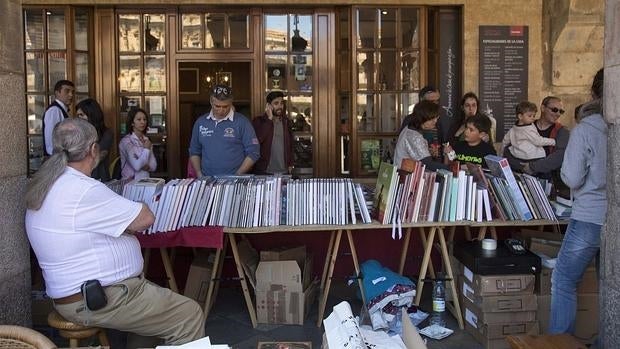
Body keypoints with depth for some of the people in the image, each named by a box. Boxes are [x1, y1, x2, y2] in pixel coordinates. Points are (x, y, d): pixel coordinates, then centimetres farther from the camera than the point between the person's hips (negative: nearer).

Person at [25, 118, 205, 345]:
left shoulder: (45, 186, 7)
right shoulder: (85, 190, -25)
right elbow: (145, 219, -18)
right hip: (100, 301, -11)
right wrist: (133, 207, 3)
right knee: (190, 315, -6)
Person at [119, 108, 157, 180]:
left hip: (146, 180, 4)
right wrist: (146, 149, -7)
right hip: (131, 180, -4)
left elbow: (154, 165, 11)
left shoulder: (146, 140, 12)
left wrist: (148, 167, -9)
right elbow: (136, 166, -16)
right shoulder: (126, 141, -7)